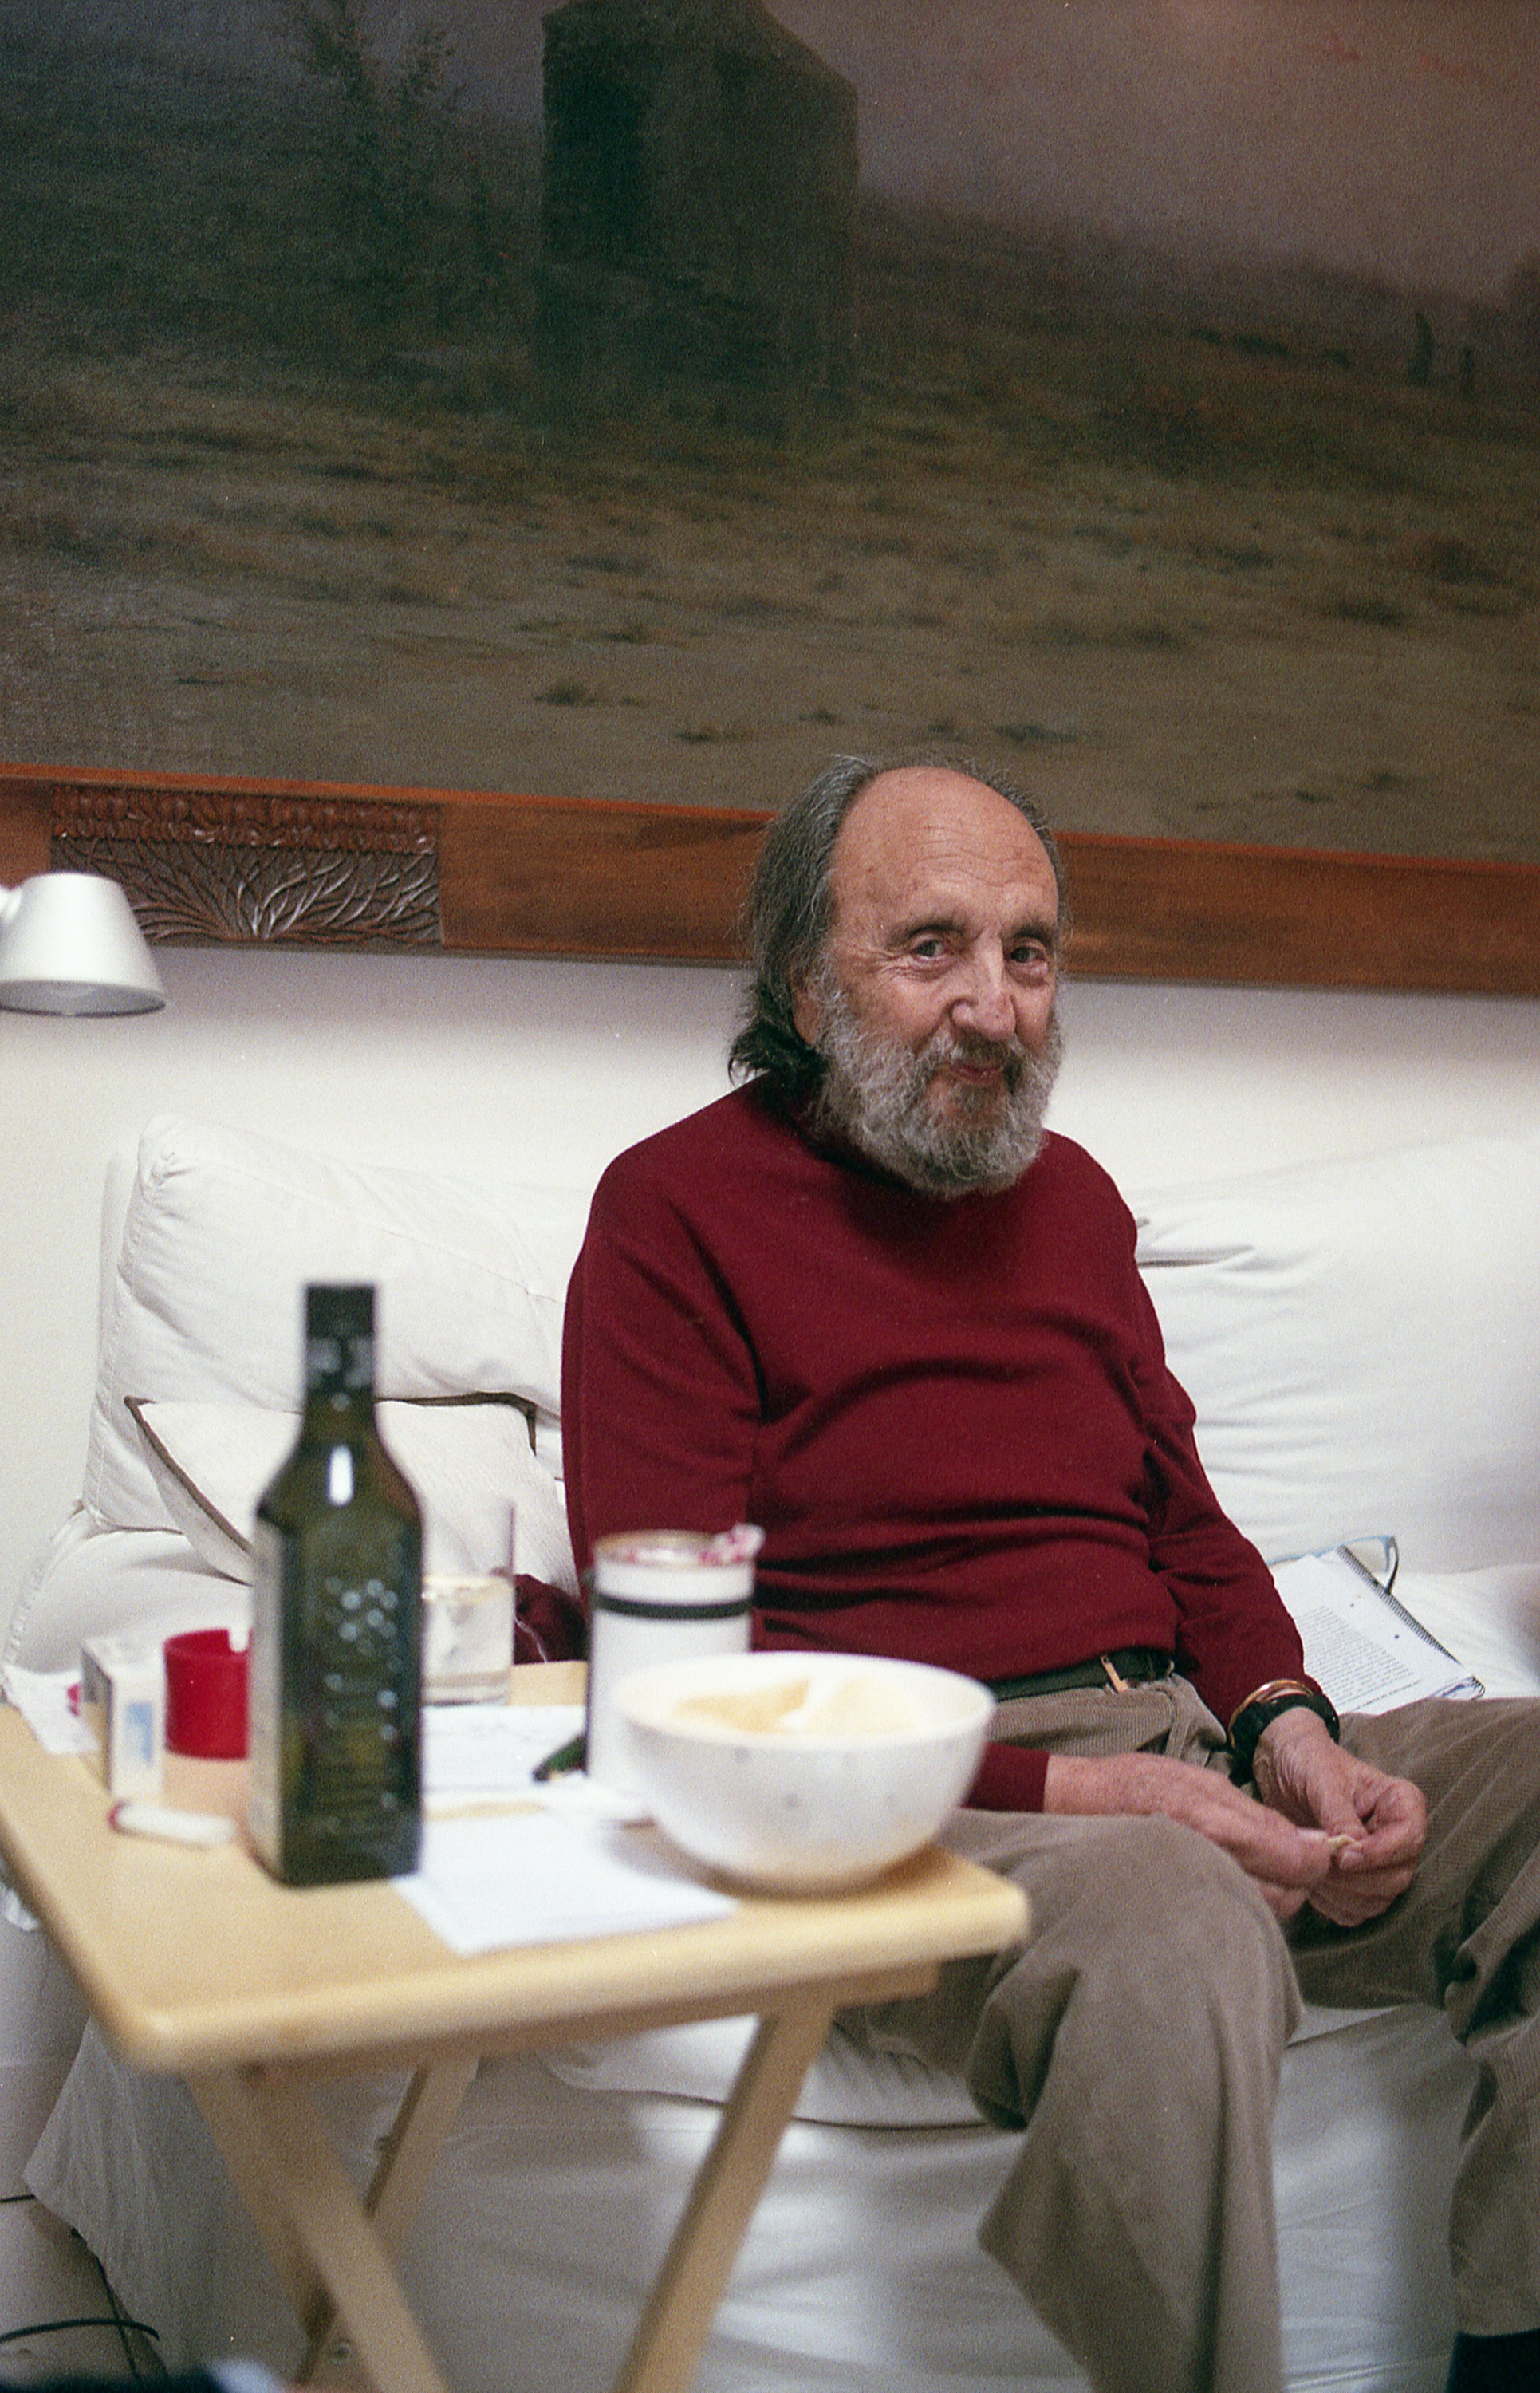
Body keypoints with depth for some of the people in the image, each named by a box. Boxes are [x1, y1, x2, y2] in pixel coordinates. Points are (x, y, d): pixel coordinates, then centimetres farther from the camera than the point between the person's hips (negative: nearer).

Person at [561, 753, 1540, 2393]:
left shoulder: (1069, 1194, 20)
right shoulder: (679, 1210, -2)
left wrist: (1288, 1728, 0)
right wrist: (1063, 1790, -19)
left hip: (1184, 1756, 8)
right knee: (1170, 1922, -37)